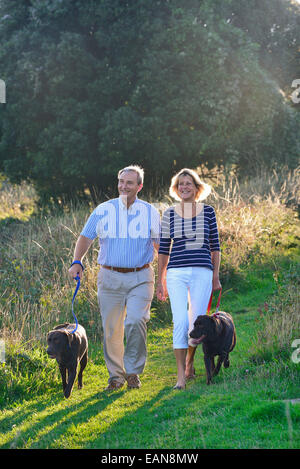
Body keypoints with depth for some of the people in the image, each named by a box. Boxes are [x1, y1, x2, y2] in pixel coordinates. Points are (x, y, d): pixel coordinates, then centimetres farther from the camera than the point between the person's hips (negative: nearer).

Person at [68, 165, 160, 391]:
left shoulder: (150, 212, 5)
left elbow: (160, 245, 12)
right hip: (110, 278, 1)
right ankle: (115, 375, 16)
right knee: (111, 328, 3)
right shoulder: (103, 210, 4)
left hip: (140, 278, -1)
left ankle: (133, 370, -2)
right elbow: (86, 237, 8)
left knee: (136, 321, -18)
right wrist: (77, 262, -8)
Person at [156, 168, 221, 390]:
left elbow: (215, 246, 11)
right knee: (180, 321, -12)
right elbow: (163, 249, 12)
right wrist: (160, 281, 11)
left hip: (202, 273, 0)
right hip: (176, 273, 0)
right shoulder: (169, 214, 8)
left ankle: (190, 361, 28)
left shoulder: (208, 211, 7)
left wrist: (216, 276, 7)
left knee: (197, 323, 1)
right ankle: (181, 374, -8)